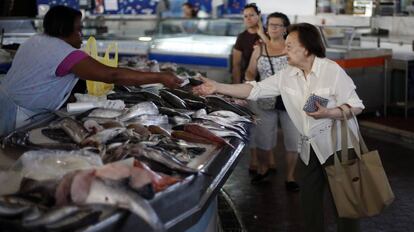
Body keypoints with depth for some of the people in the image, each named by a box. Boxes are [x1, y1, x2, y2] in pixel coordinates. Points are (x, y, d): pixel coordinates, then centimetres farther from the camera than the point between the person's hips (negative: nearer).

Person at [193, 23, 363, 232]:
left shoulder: (332, 71, -14)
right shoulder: (287, 76, 2)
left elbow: (356, 106, -13)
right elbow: (255, 89, 2)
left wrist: (327, 113, -29)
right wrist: (217, 87, -4)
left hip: (338, 146, -6)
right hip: (309, 148, 6)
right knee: (309, 199, 15)